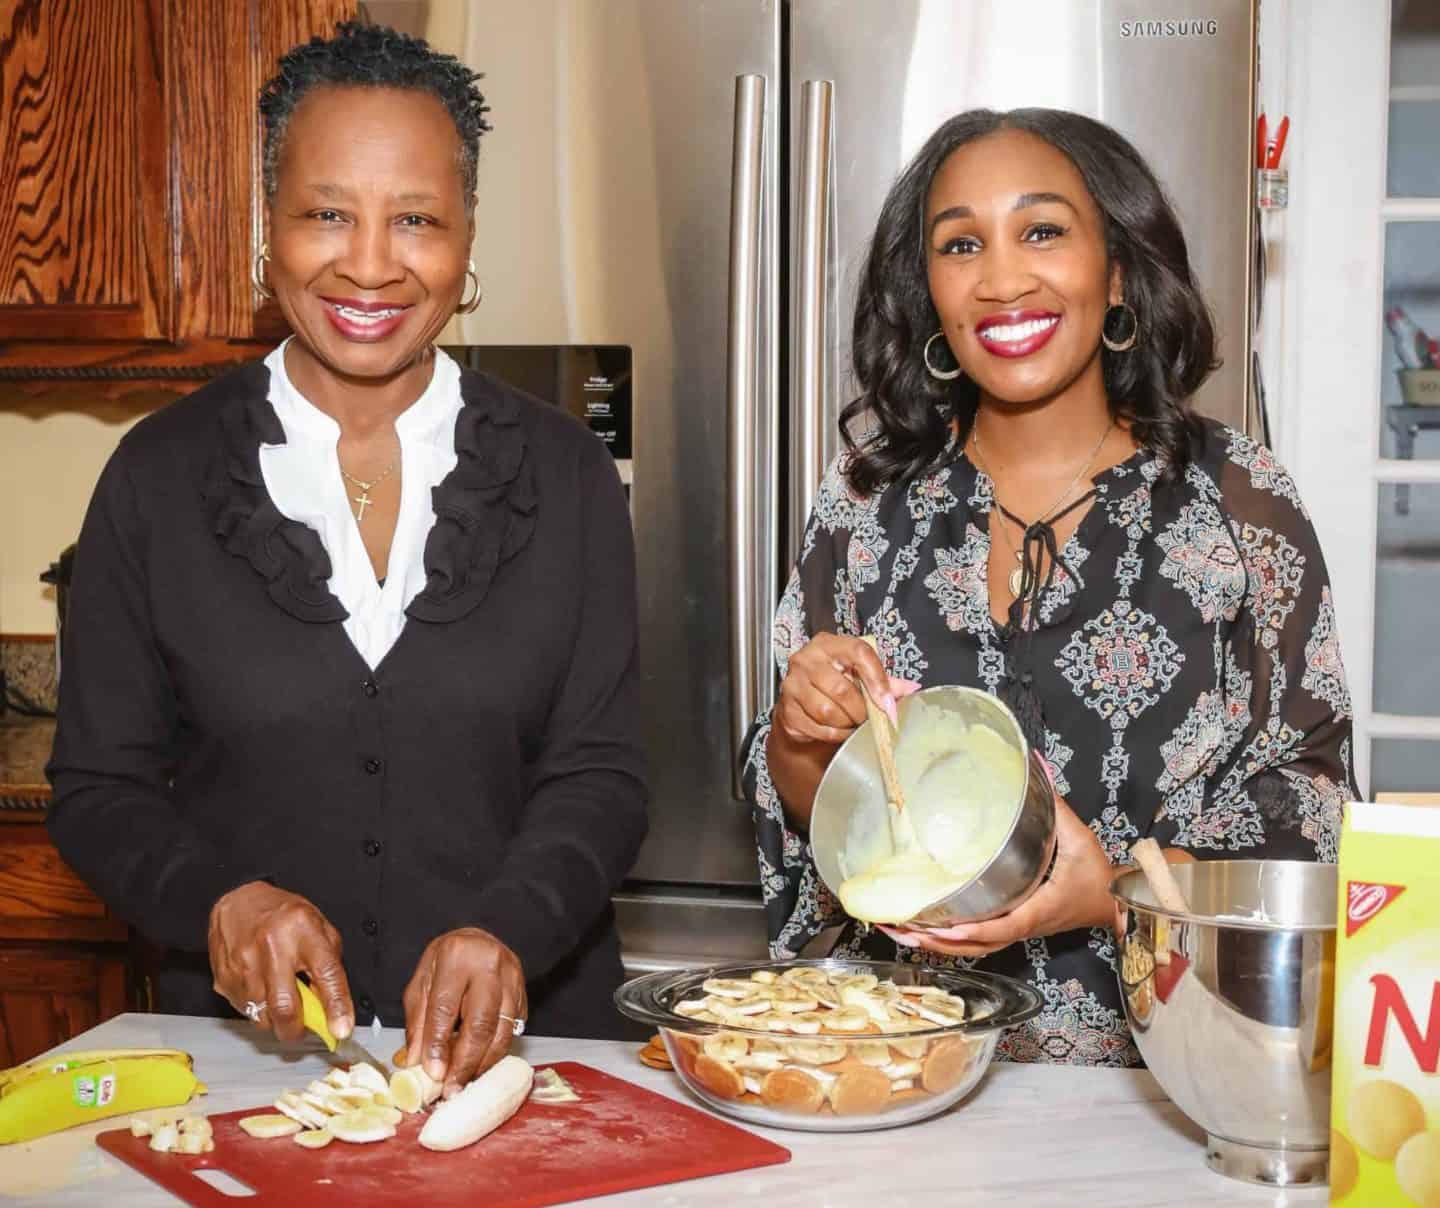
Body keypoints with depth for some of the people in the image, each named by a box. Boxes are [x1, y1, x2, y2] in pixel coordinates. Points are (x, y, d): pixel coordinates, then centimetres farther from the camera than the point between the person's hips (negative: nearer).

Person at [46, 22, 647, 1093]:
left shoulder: (563, 474, 4)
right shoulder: (161, 479, 3)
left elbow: (599, 775, 1)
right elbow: (100, 789, 6)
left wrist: (507, 928, -18)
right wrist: (220, 899, -14)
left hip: (523, 1038, 0)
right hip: (247, 1041, 0)